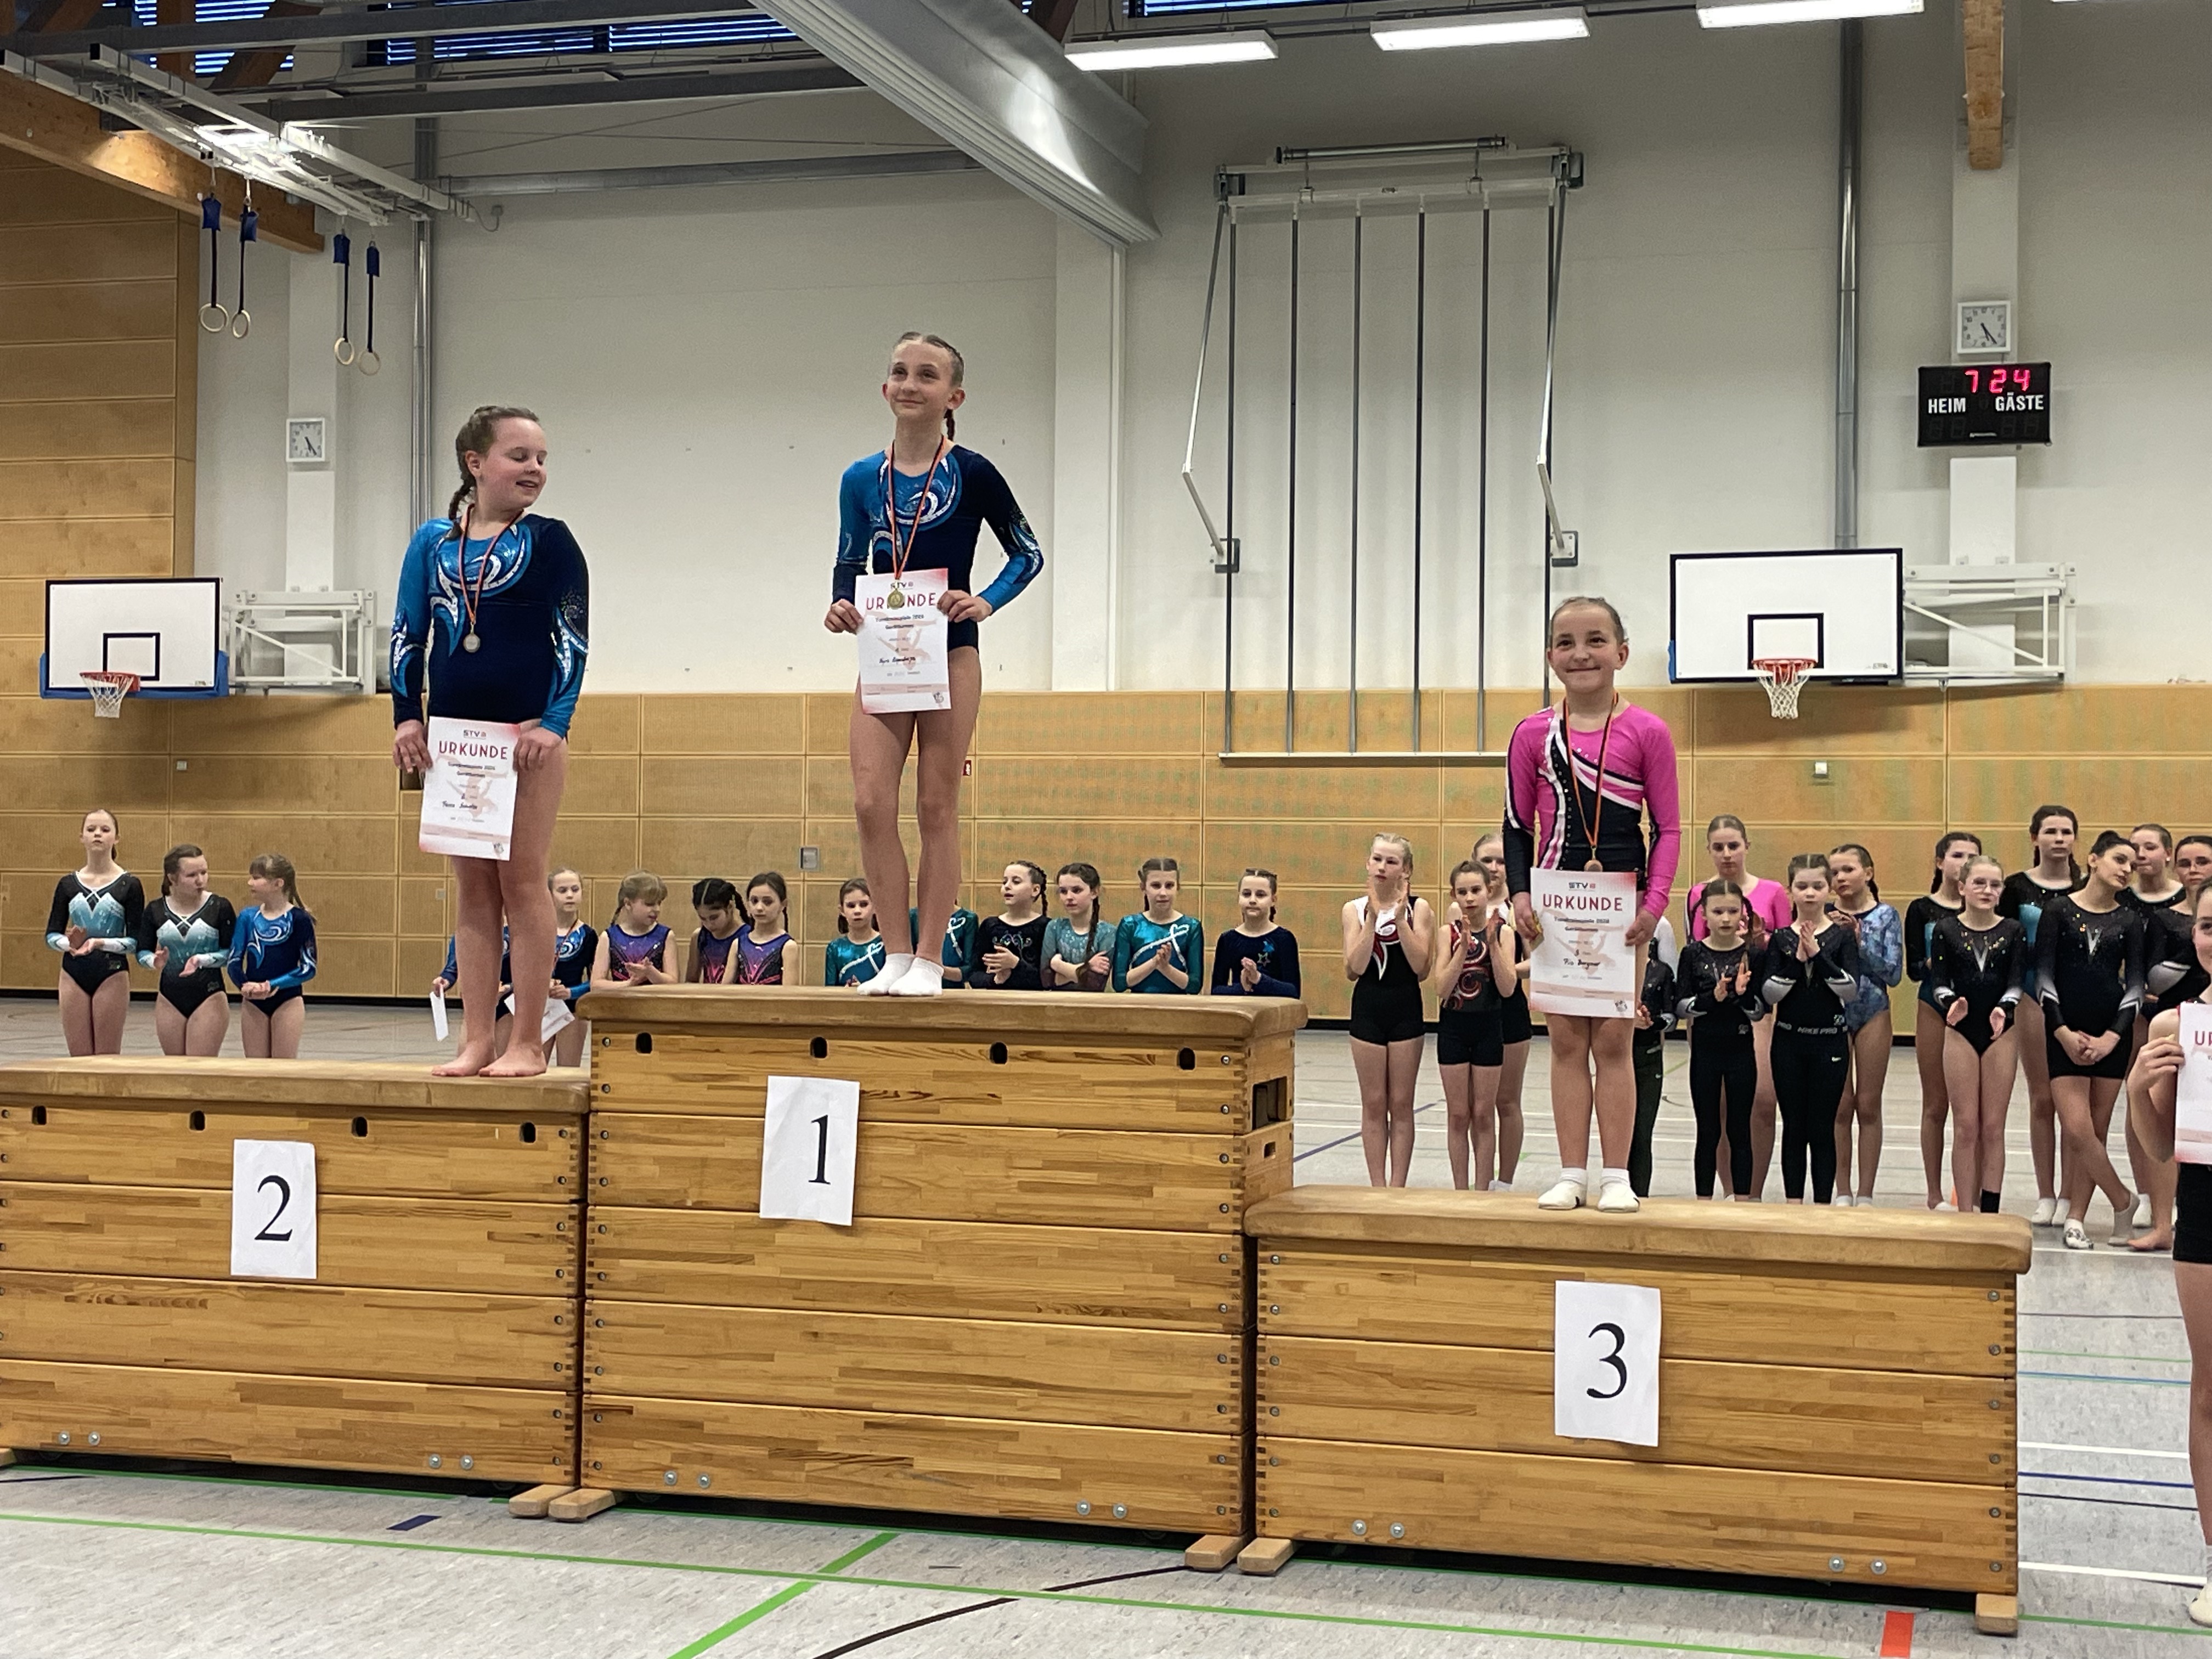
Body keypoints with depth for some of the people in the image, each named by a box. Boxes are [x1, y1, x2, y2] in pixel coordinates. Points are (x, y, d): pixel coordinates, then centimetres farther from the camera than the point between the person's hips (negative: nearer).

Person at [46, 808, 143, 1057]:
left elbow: (135, 940, -6)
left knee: (108, 1058, 0)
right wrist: (69, 943, -16)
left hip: (112, 974, -3)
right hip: (74, 974, 3)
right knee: (79, 1057, 5)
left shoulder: (129, 885, -3)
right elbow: (52, 934, 6)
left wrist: (100, 943, -21)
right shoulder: (67, 884, 7)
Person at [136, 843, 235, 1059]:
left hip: (209, 997, -3)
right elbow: (142, 952, 5)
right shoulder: (155, 911, 0)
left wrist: (202, 960, -23)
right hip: (169, 1000, 3)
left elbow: (232, 952, -6)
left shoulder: (219, 907, -7)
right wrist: (154, 961, -17)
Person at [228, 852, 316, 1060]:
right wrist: (244, 985, -18)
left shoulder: (299, 919, -9)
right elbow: (235, 961, 2)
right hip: (252, 1003, 4)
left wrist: (272, 985, -18)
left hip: (287, 1000, -4)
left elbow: (308, 968, -9)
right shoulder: (248, 917, 1)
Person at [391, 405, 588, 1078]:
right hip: (453, 734, 3)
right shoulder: (433, 542, 7)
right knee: (473, 888, 8)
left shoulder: (550, 541, 0)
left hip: (529, 732, -3)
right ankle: (477, 1040, 13)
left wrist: (555, 722, -13)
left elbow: (573, 638, -5)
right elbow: (407, 635, 9)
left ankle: (527, 1043, 5)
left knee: (521, 881, -1)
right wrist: (406, 716, 0)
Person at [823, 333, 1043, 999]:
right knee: (871, 801, -6)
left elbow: (1028, 553, 3)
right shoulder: (861, 479, 7)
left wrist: (985, 603, -12)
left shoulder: (971, 474, -3)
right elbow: (849, 564, 16)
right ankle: (896, 954, 5)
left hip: (949, 652, -3)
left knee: (936, 806, 0)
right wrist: (841, 605, -5)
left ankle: (929, 960, 6)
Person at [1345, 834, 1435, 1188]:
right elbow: (1354, 969, -9)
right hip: (1368, 1009, 1)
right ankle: (1377, 1186, 11)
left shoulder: (1418, 908, -2)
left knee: (1401, 1104, 5)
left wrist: (1401, 918, -18)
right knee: (1373, 1104, 5)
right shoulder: (1355, 910, 1)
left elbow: (1421, 968, -12)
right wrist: (1373, 917, -14)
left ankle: (1397, 1185, 10)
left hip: (1406, 1010, -1)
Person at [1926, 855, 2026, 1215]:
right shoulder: (1946, 929, -1)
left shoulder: (2013, 931, 2)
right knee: (1965, 1127, 1)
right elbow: (1937, 982, -4)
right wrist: (1950, 1003, -25)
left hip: (2002, 1033, 1)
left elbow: (2017, 981, -5)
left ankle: (1990, 1212, 9)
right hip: (1960, 1032, -1)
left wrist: (2004, 1008, -25)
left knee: (1994, 1127, 4)